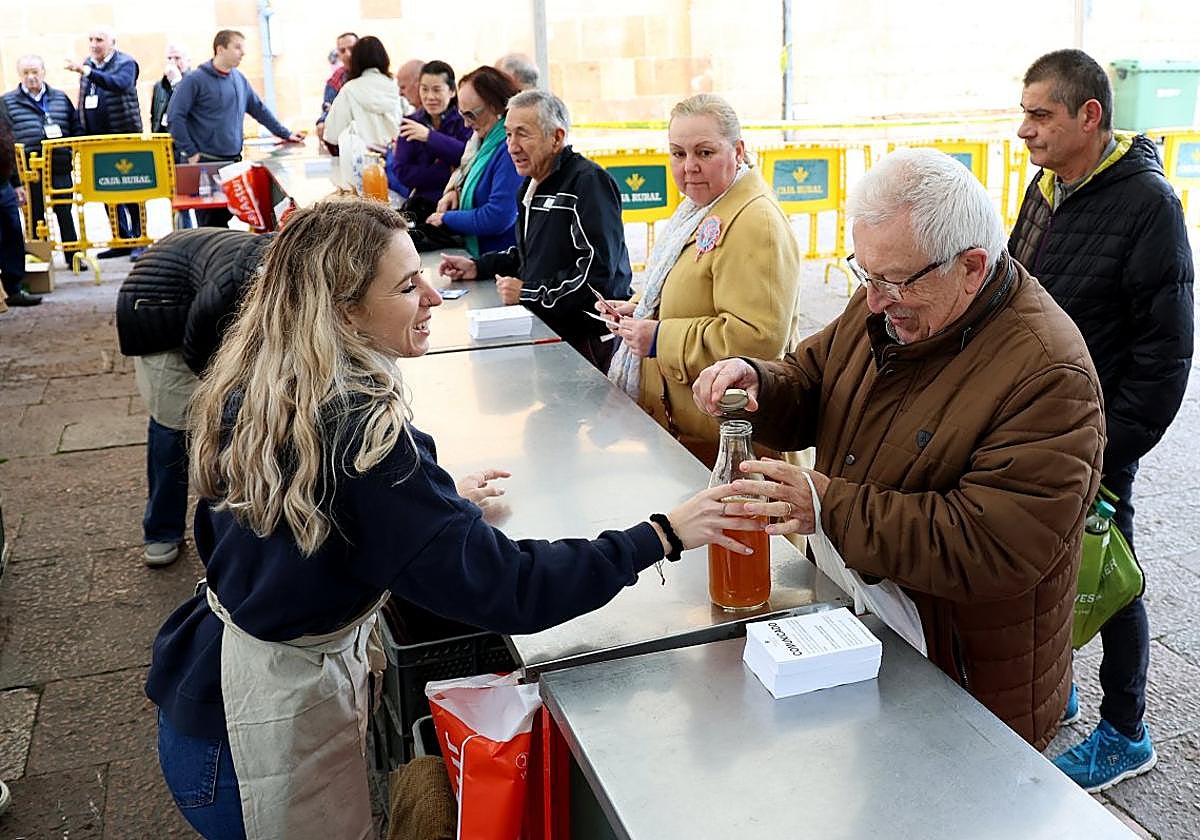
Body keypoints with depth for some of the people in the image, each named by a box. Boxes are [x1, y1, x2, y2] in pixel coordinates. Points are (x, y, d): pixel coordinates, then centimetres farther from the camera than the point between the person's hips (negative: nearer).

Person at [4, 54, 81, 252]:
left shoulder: (61, 98, 13)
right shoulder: (8, 102, 7)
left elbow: (77, 129, 16)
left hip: (60, 167, 1)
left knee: (65, 213, 5)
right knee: (35, 215, 6)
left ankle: (73, 255, 13)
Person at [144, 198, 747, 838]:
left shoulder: (255, 390, -4)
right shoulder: (357, 431, -29)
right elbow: (502, 587, -30)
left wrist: (442, 500, 12)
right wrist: (663, 536, -23)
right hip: (269, 723, -8)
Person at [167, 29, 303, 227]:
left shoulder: (239, 80, 11)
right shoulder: (196, 80, -7)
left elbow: (259, 109, 22)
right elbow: (175, 117, -9)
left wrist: (285, 134, 22)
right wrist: (190, 153, -12)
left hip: (234, 161, 6)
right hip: (206, 163, -5)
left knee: (226, 217, 6)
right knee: (210, 224, -5)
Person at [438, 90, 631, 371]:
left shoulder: (588, 182, -16)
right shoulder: (532, 184, 16)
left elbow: (598, 272, -24)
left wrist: (528, 293, -16)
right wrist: (478, 267, 15)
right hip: (545, 331, 8)